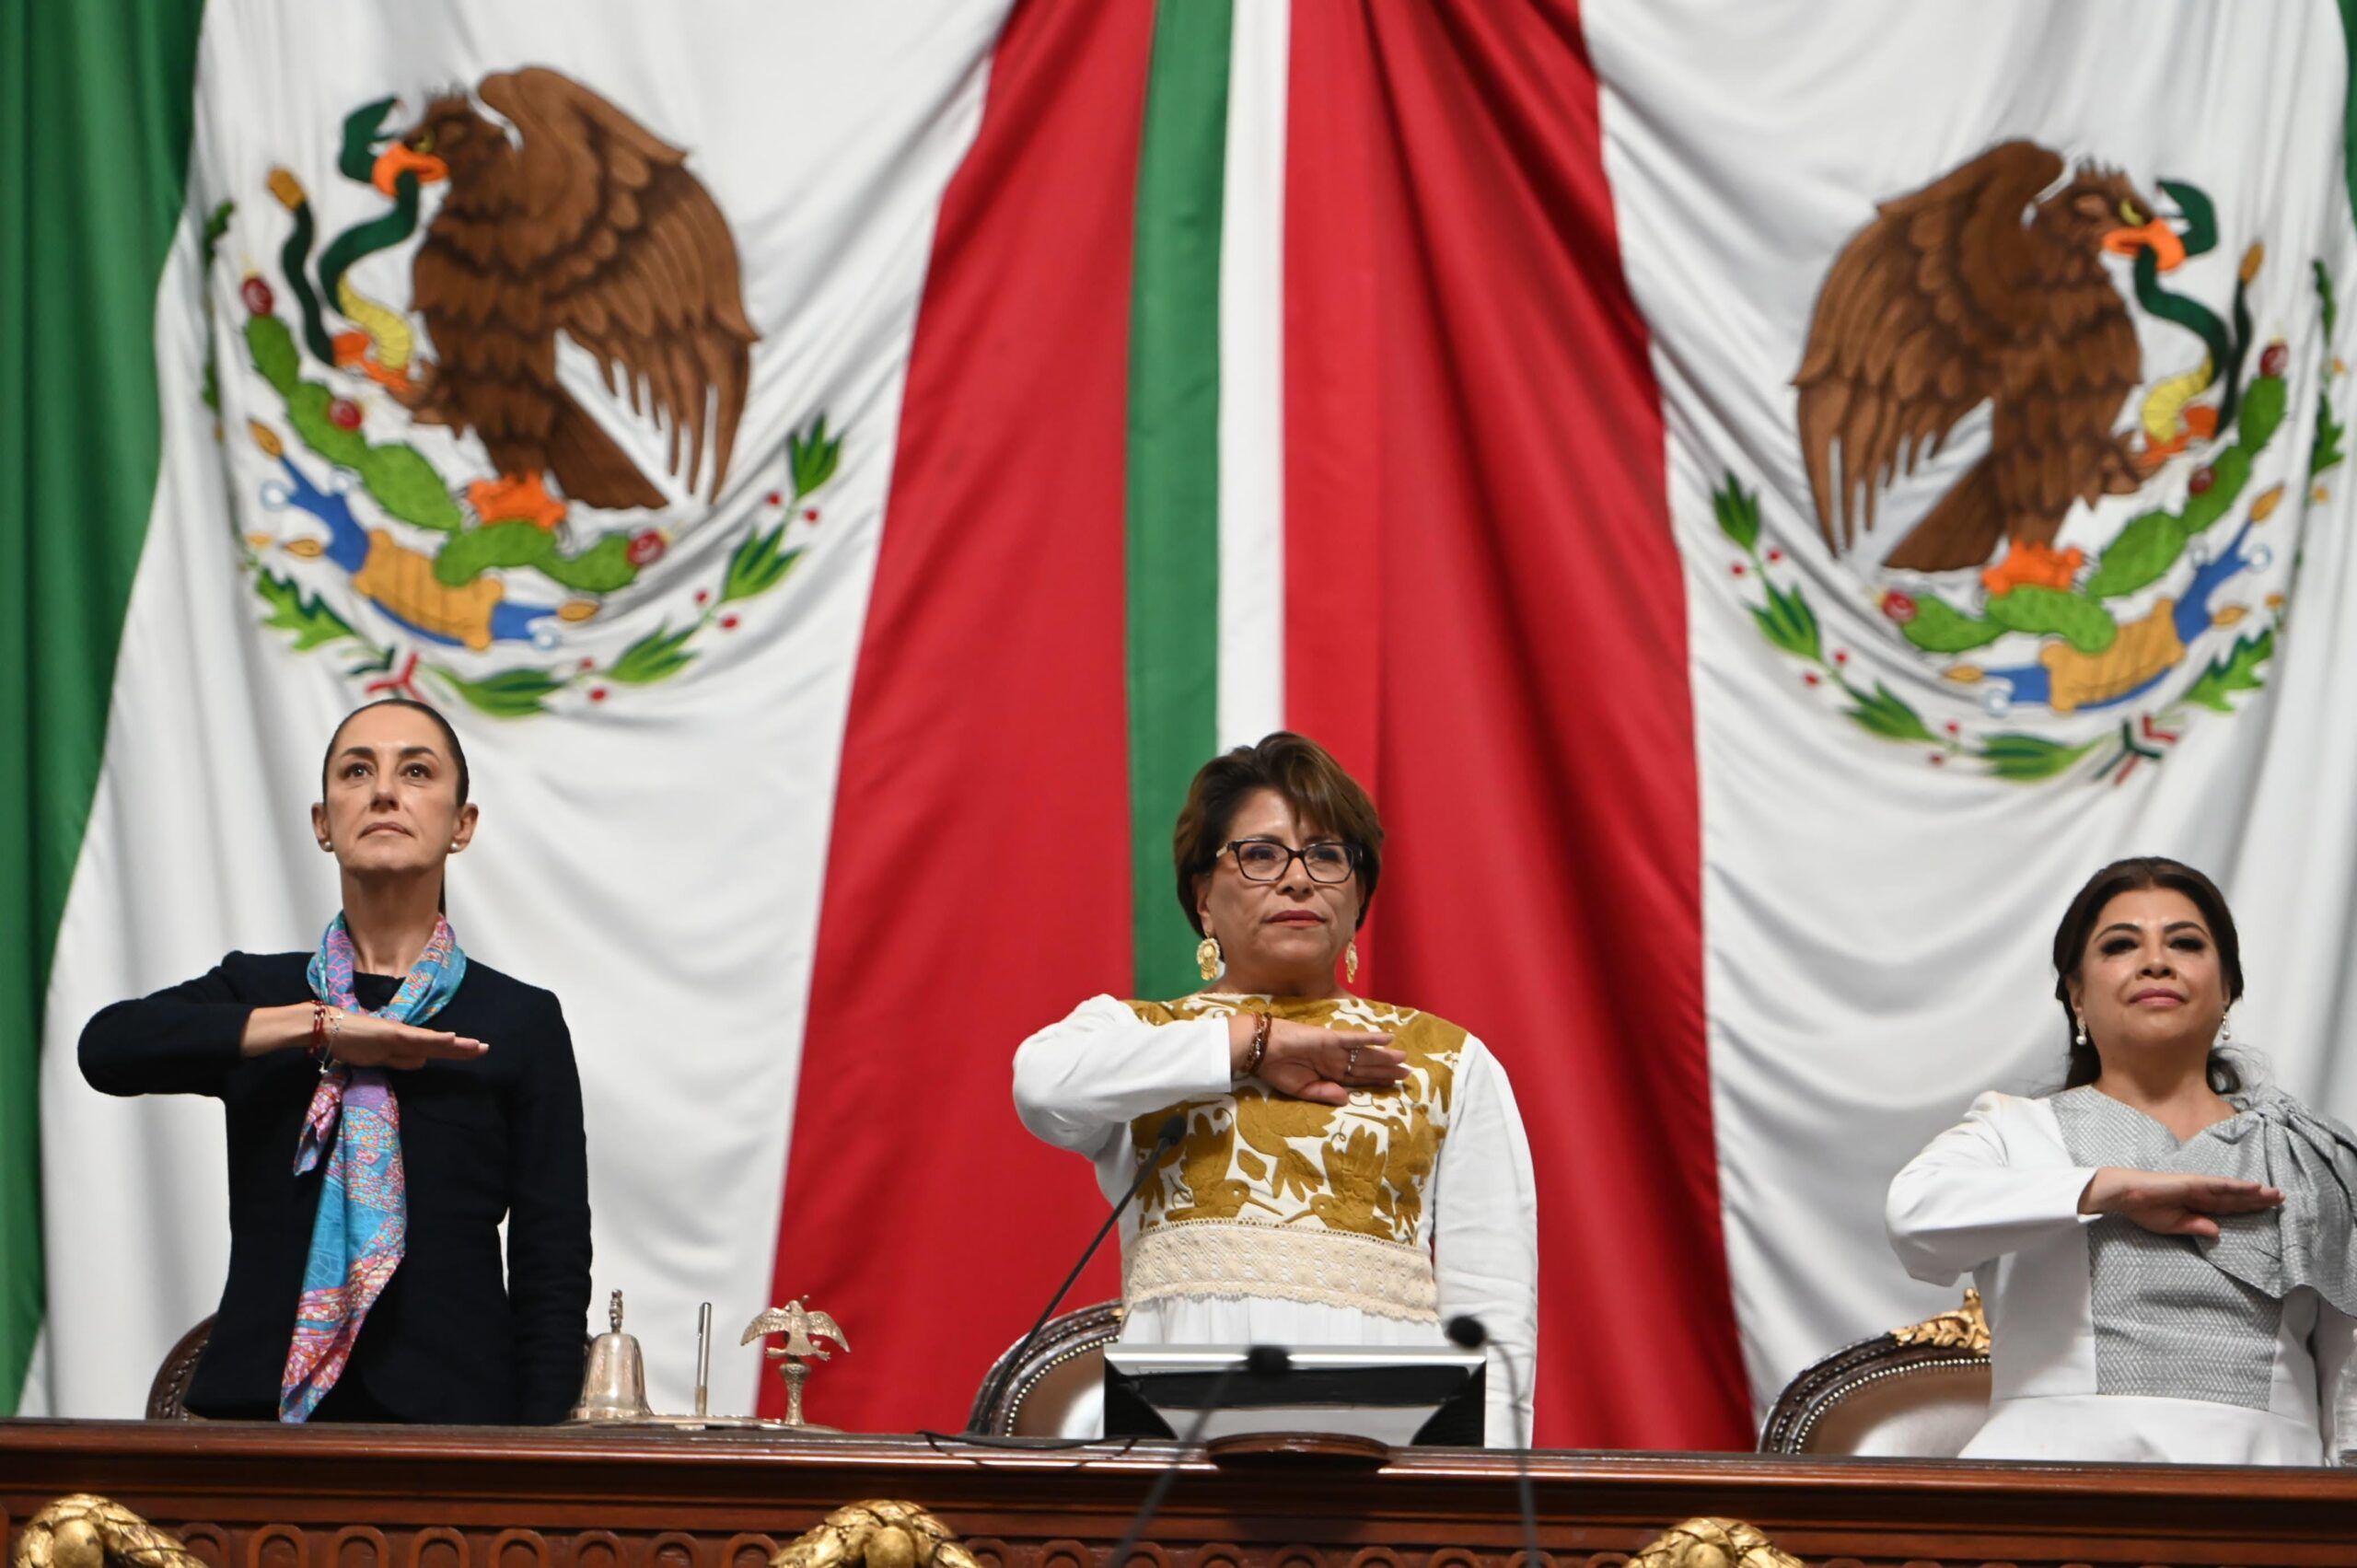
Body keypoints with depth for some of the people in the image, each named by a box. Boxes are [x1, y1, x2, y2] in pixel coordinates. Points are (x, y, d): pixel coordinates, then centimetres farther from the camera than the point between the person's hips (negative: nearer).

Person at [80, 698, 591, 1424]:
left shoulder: (519, 1022, 7)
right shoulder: (254, 992, 14)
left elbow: (554, 1275, 5)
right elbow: (108, 1046, -7)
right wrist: (323, 1028, -10)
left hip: (447, 1412, -1)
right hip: (260, 1406, 1)